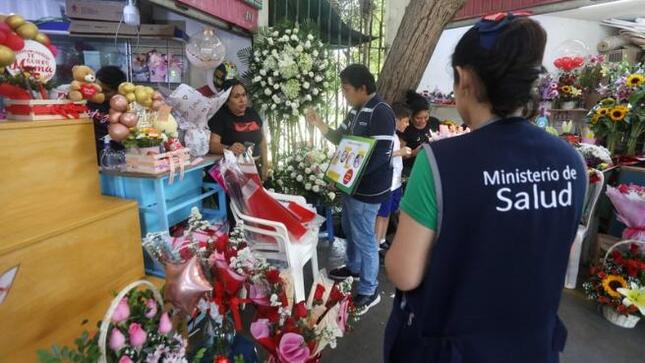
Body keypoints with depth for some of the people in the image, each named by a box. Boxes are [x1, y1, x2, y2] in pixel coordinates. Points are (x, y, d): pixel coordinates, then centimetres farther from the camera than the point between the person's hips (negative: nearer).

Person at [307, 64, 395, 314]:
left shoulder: (380, 113, -20)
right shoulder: (357, 111, 10)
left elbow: (380, 155, -25)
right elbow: (341, 138, 17)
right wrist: (319, 124, 2)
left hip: (368, 190, -9)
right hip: (352, 185, 9)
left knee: (364, 238, 2)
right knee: (350, 230, 24)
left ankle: (369, 291, 19)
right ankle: (353, 267, 47)